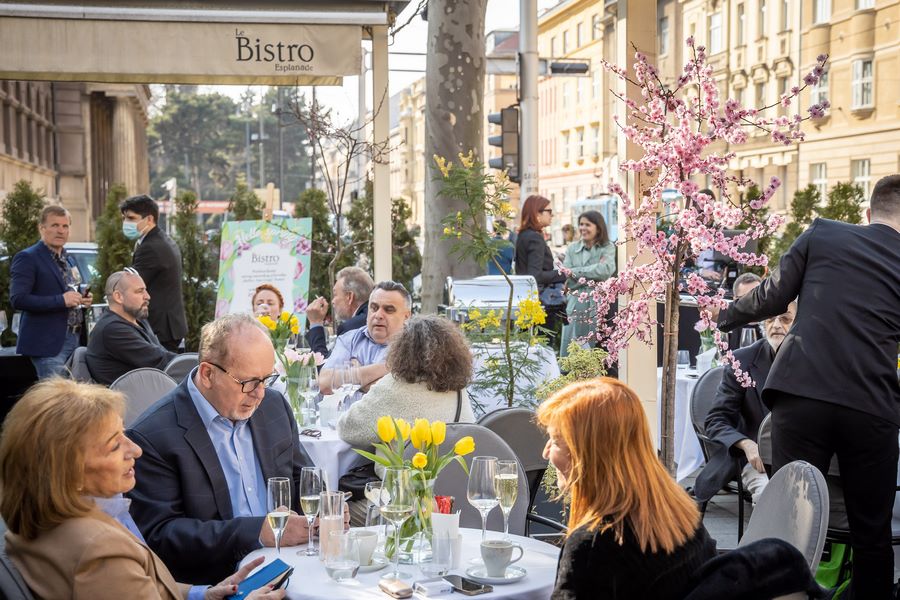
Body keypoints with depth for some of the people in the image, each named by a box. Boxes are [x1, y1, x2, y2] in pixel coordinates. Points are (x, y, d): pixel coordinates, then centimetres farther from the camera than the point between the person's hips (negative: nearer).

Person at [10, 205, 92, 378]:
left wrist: (84, 300, 5)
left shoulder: (70, 260, 18)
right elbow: (18, 299, -17)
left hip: (76, 339, 8)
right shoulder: (27, 258, -6)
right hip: (48, 343, -7)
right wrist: (61, 300, -21)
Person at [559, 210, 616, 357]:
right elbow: (566, 279, 1)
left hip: (598, 306, -2)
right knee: (569, 352, 1)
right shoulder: (572, 249, 12)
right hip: (576, 307, 2)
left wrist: (575, 272, -11)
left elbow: (607, 270, -14)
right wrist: (594, 275, -11)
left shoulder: (608, 248, 6)